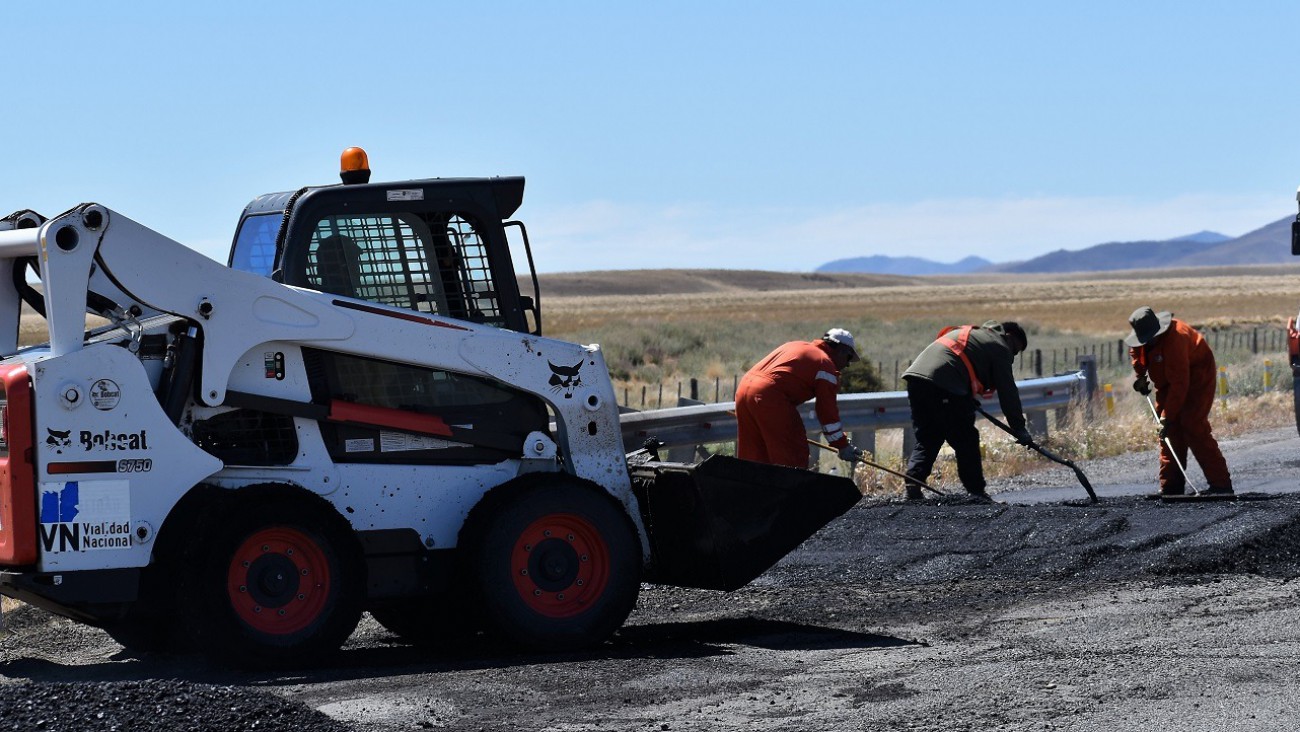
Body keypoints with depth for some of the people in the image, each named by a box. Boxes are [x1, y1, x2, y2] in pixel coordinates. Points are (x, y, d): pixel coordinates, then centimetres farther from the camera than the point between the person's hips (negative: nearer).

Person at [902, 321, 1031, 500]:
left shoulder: (971, 333, 34)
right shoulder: (1000, 347, 10)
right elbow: (1007, 391, 7)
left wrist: (969, 399, 32)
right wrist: (1019, 428, 10)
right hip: (943, 385, -8)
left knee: (926, 440, 13)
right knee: (966, 440, 1)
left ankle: (913, 481, -2)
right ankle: (976, 492, 4)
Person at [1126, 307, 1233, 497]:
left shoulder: (1174, 340, -36)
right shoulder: (1141, 339, -10)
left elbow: (1179, 384, -37)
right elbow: (1135, 352, 18)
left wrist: (1167, 417, -37)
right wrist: (1140, 375, 5)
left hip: (1197, 377, -8)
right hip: (1167, 380, 8)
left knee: (1193, 426, -20)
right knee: (1170, 431, 0)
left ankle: (1220, 484, -20)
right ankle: (1171, 486, 0)